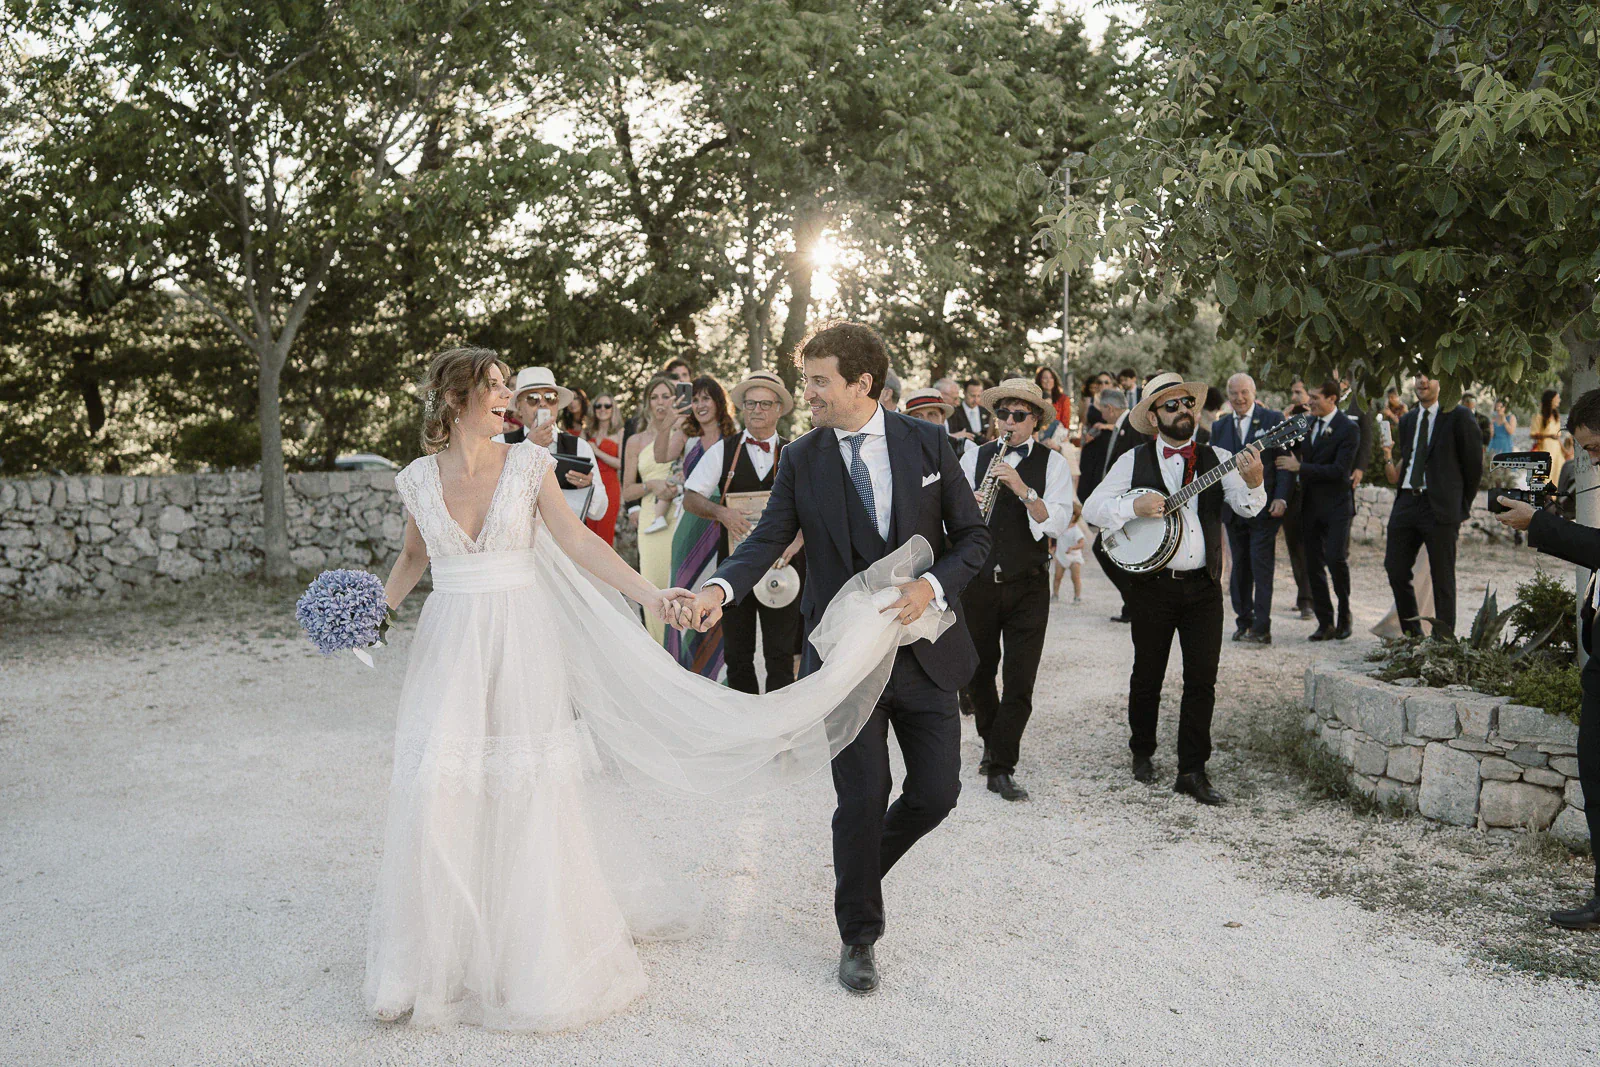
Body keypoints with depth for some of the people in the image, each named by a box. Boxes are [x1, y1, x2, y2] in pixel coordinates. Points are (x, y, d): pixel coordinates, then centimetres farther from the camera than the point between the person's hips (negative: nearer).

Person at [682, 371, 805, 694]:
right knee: (737, 655, 8)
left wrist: (797, 541, -17)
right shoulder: (723, 450, 4)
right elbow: (690, 499, 2)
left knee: (780, 656, 0)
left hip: (781, 566, -1)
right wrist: (721, 512, -17)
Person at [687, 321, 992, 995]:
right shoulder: (801, 460, -1)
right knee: (862, 799, 2)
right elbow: (768, 539, -7)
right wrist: (721, 587, -27)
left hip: (925, 648, 2)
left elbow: (973, 535, 1)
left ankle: (863, 865, 36)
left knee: (936, 792, 6)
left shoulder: (927, 442, -1)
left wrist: (932, 585, -17)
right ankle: (859, 936, 21)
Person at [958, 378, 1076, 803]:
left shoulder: (1053, 462, 1)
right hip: (978, 580, 2)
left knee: (1020, 680, -4)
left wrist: (1022, 489, -23)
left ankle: (1001, 768, 5)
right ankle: (992, 743, 37)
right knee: (977, 673, 12)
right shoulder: (974, 457, 7)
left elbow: (1058, 523, -10)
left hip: (1028, 584, -2)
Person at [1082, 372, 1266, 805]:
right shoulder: (1135, 461, 3)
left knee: (1202, 680, 0)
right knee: (1147, 676, 10)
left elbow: (1247, 507, -9)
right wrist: (1135, 506, -17)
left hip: (1204, 587, 1)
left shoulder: (1217, 459, 5)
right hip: (1153, 585, -1)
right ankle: (1142, 753, 29)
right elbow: (1091, 507, -1)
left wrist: (1253, 481, -30)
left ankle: (1192, 770, 8)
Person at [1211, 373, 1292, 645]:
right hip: (1233, 508, 4)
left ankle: (1261, 628, -4)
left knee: (1261, 567, -6)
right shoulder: (1219, 427, 12)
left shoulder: (1273, 420, 0)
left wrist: (1281, 498, -13)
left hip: (1263, 508, -4)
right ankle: (1244, 621, 19)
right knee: (1240, 567, 10)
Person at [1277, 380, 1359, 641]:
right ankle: (1325, 624, 13)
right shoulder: (1307, 424, 11)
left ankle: (1345, 614, 5)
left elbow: (1340, 471, -16)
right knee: (1313, 566, 5)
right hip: (1310, 506, 6)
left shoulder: (1348, 429, -8)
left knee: (1336, 558, -16)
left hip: (1335, 506, -6)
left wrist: (1301, 468, -17)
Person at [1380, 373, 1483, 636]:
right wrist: (1388, 458, 0)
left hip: (1440, 506, -6)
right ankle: (1412, 635, 20)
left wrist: (1462, 506, 3)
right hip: (1407, 503, 6)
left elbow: (1474, 464, -1)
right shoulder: (1407, 420, 17)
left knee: (1442, 577, 0)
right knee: (1395, 570, 6)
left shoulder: (1458, 417, -3)